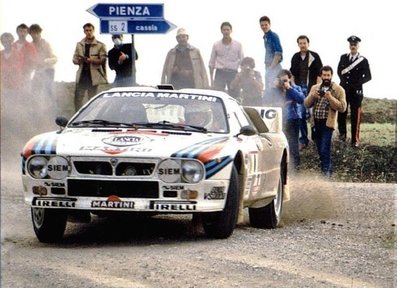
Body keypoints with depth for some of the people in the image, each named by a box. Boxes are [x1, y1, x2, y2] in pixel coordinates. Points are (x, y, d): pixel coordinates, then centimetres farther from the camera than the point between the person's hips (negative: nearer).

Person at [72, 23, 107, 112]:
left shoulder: (100, 45, 1)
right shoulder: (79, 45, 15)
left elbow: (103, 60, -5)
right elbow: (74, 59, 15)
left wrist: (92, 60, -21)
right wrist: (79, 60, -9)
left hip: (93, 75, -3)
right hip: (81, 75, 3)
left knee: (92, 98, 1)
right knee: (78, 97, -3)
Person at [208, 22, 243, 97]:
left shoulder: (238, 45, 4)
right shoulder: (216, 45, 4)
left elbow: (242, 62, 7)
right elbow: (211, 63, 9)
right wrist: (211, 79, 5)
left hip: (233, 74, 0)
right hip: (220, 73, 0)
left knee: (233, 96, 2)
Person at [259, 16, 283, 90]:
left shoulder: (274, 36, -11)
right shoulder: (265, 37, 13)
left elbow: (278, 53, -17)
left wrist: (272, 66, -19)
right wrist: (266, 64, 11)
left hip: (274, 67, -9)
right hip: (268, 67, 9)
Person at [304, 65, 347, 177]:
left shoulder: (338, 90, -2)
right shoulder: (315, 88, 13)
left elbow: (342, 107, -10)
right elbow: (306, 104, 9)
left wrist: (330, 98, -20)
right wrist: (312, 96, -10)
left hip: (327, 123, -6)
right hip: (316, 123, 6)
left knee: (325, 151, -13)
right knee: (320, 151, 12)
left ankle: (326, 172, -10)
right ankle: (327, 170, 23)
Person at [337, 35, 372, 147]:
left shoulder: (363, 60, -2)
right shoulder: (343, 57, 8)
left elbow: (368, 76, -1)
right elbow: (339, 71, 17)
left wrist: (357, 83, -12)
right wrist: (344, 81, 1)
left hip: (356, 91, -3)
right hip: (343, 89, 3)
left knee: (355, 117, -2)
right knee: (341, 113, 2)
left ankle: (355, 140, 1)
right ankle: (342, 134, 20)